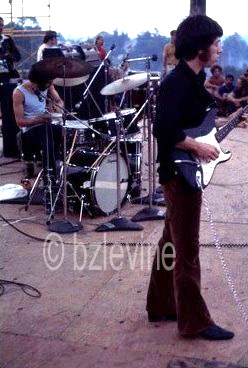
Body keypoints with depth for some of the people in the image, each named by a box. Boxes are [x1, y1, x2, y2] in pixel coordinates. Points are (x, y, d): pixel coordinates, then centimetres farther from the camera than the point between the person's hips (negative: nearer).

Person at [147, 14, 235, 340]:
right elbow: (164, 130, -27)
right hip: (181, 172, -10)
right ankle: (195, 322, 9)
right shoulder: (177, 82, -18)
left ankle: (161, 306, 29)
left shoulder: (193, 79, 12)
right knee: (186, 250, -2)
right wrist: (198, 147, -19)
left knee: (172, 242, 16)